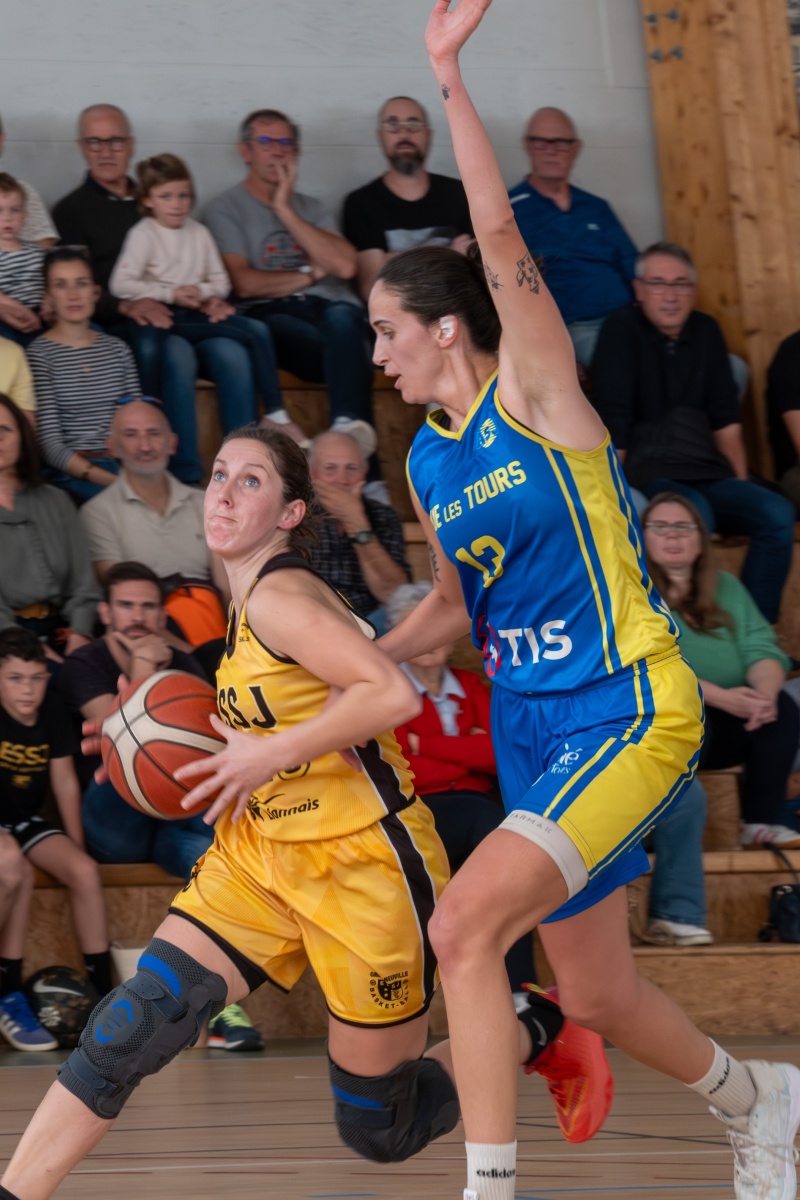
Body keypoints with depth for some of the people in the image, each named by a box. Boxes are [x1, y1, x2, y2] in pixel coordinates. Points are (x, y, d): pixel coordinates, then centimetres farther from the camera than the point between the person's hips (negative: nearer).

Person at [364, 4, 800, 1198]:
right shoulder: (429, 459, 11)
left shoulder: (534, 392, -9)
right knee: (596, 998, 16)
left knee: (466, 925, -24)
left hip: (631, 712, -8)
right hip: (534, 730, 8)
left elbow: (502, 240, -23)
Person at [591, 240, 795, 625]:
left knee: (777, 514, -19)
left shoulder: (706, 331, 14)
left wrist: (741, 484, 5)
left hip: (708, 473, 6)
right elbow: (611, 424, -11)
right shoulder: (622, 329, -4)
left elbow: (725, 420, 15)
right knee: (695, 513, -37)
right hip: (648, 474, -6)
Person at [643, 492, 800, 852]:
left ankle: (763, 823, -19)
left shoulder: (727, 588, 15)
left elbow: (761, 648, 1)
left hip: (729, 727, 5)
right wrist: (719, 696, -28)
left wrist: (766, 690, -24)